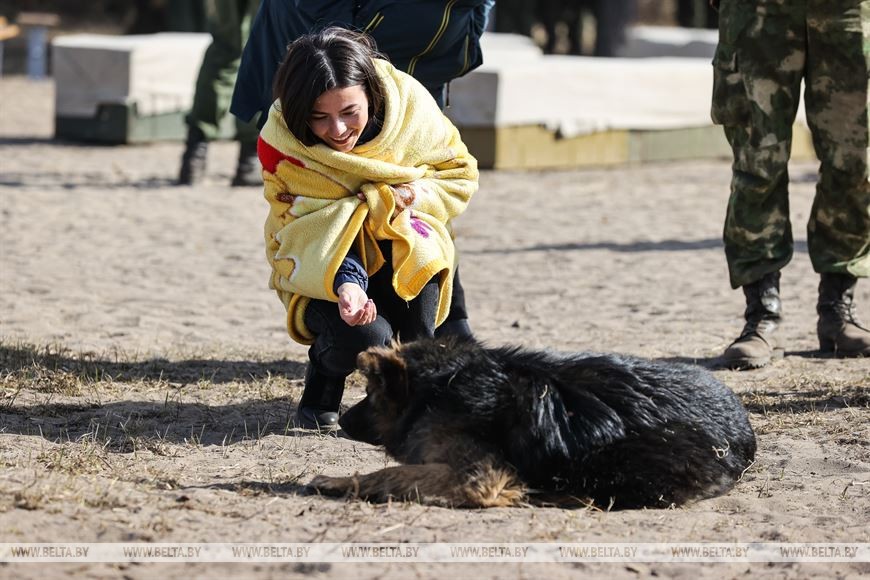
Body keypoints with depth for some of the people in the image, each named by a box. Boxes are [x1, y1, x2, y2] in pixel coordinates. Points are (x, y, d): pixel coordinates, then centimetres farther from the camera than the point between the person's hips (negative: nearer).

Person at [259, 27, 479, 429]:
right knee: (365, 336, -31)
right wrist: (345, 282, -45)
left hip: (404, 262, 3)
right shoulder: (279, 144, -23)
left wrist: (405, 197, -24)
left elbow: (459, 174, -3)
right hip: (322, 272, -2)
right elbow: (311, 230, -25)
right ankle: (323, 374, 6)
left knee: (419, 245, -33)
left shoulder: (409, 105, -18)